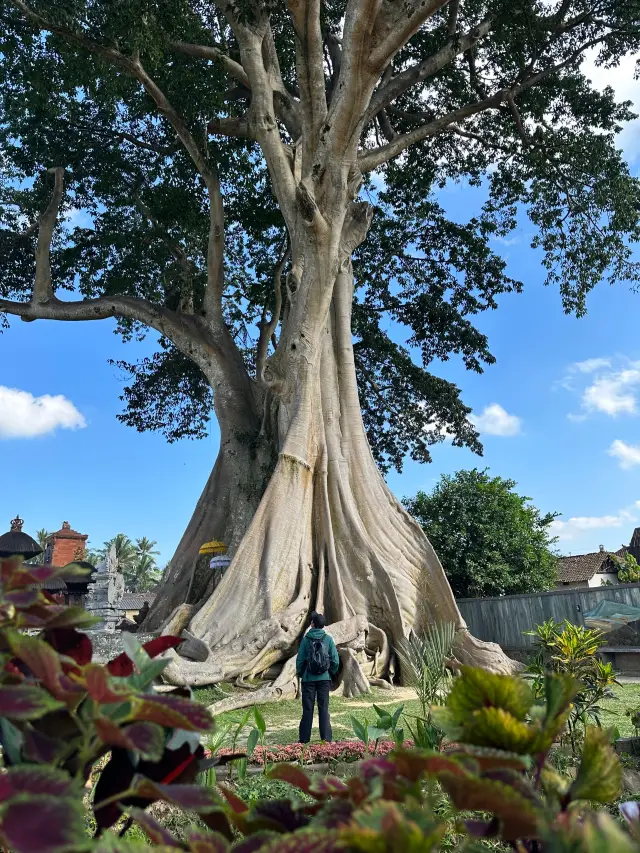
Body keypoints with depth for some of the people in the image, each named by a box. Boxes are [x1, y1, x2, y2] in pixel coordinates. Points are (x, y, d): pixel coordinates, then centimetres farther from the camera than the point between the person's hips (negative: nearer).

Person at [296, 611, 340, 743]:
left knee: (307, 709, 8)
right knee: (324, 709, 8)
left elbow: (300, 659, -4)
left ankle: (304, 739, 14)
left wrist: (299, 673, 13)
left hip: (309, 679, -1)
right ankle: (326, 738, 8)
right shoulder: (328, 639, -3)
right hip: (324, 678, 1)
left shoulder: (306, 639, -6)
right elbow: (335, 661, -3)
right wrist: (331, 672, 14)